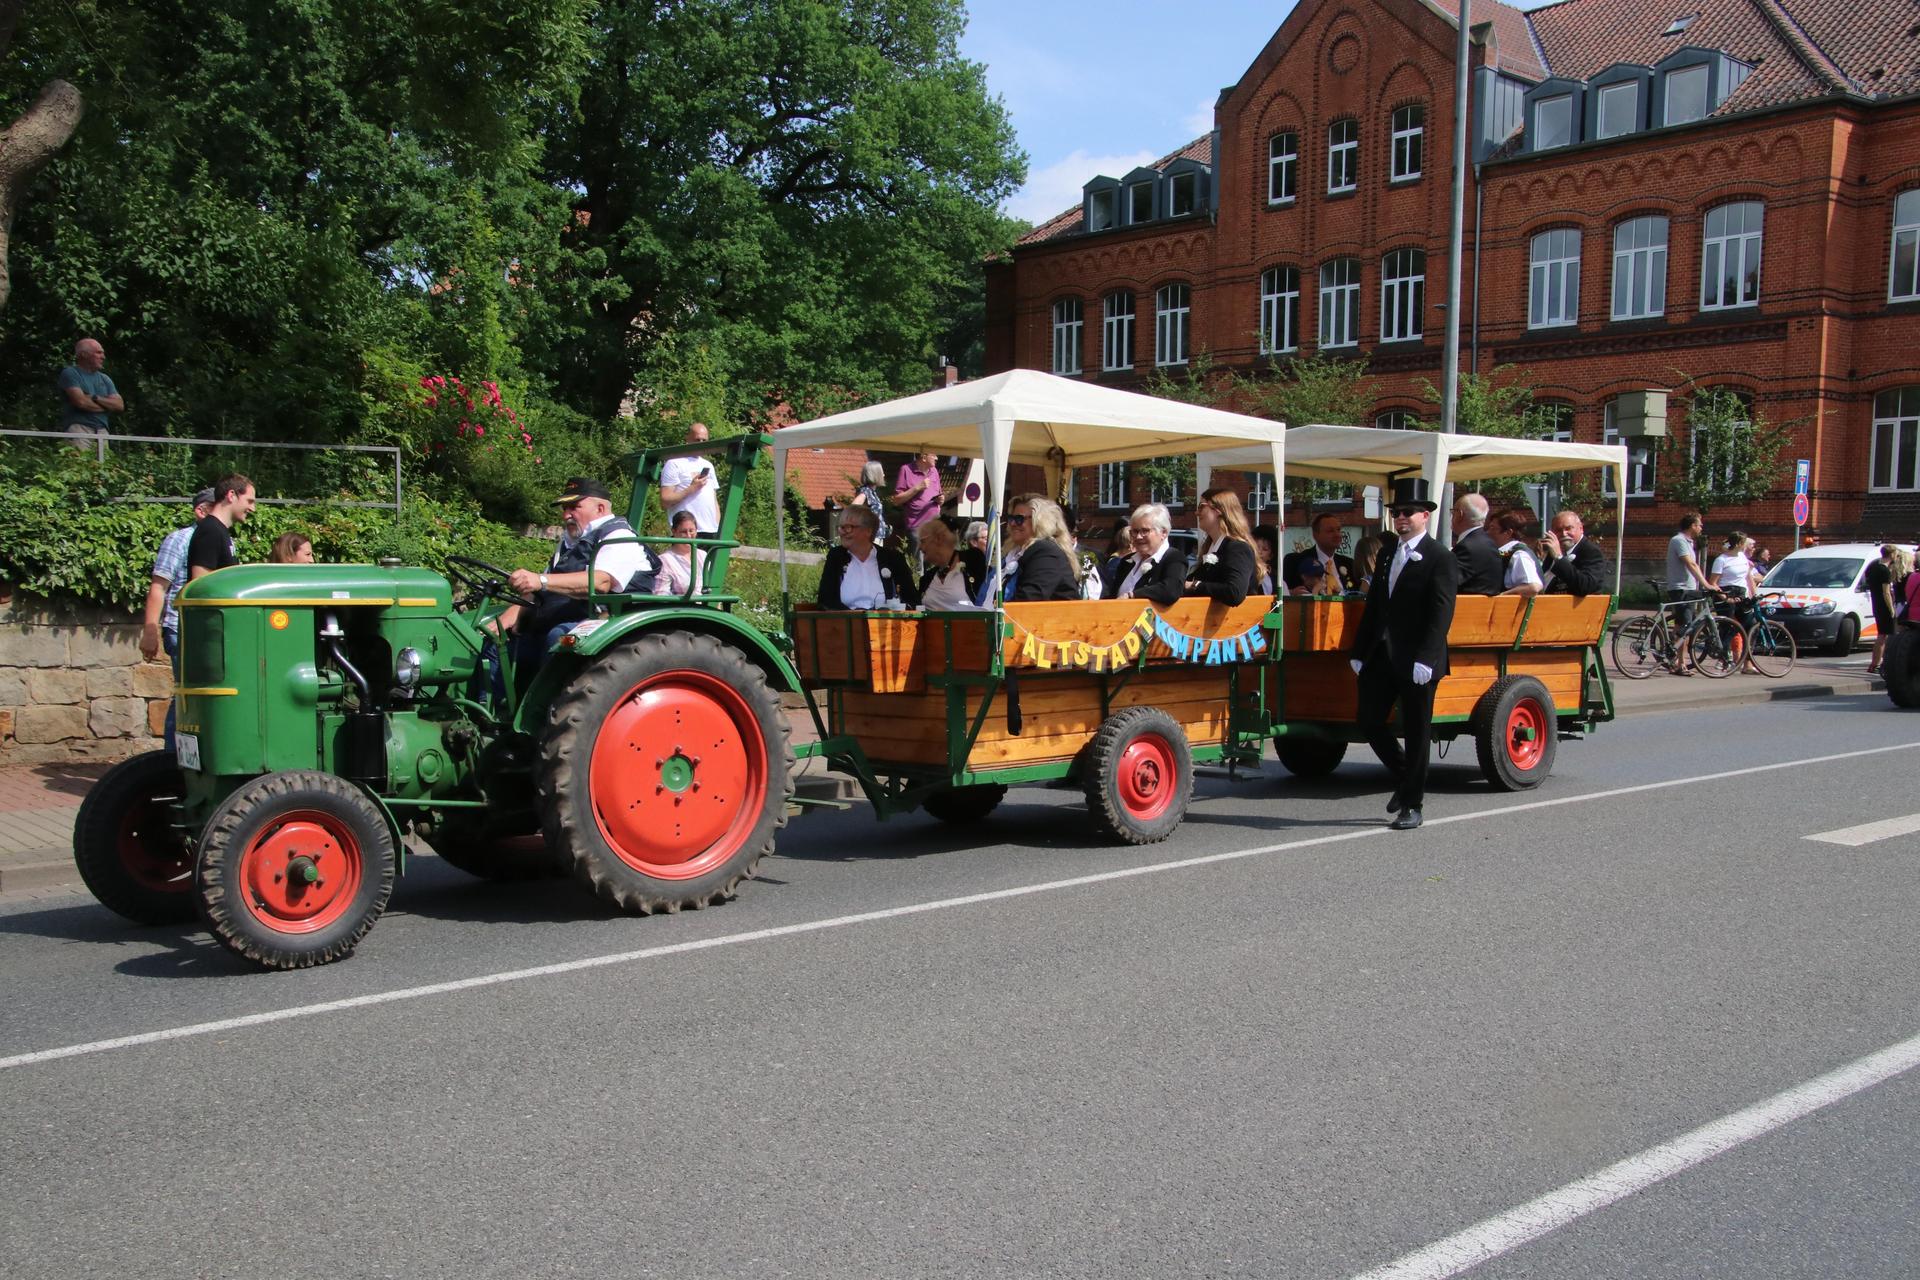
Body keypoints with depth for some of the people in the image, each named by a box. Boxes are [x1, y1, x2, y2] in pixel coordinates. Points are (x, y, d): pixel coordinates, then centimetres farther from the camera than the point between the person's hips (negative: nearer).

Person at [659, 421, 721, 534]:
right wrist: (691, 488, -14)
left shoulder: (708, 466, 21)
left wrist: (719, 528, 12)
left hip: (711, 532, 6)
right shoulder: (674, 464, 0)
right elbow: (665, 500, -8)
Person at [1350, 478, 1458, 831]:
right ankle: (1405, 780, 29)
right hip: (1380, 657, 7)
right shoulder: (1386, 554, 15)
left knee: (1417, 733, 3)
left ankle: (1411, 805, 13)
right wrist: (1359, 652, 10)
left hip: (1416, 662, -7)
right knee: (1370, 723, 6)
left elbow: (1441, 613, -14)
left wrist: (1425, 659, -23)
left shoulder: (1440, 559, -7)